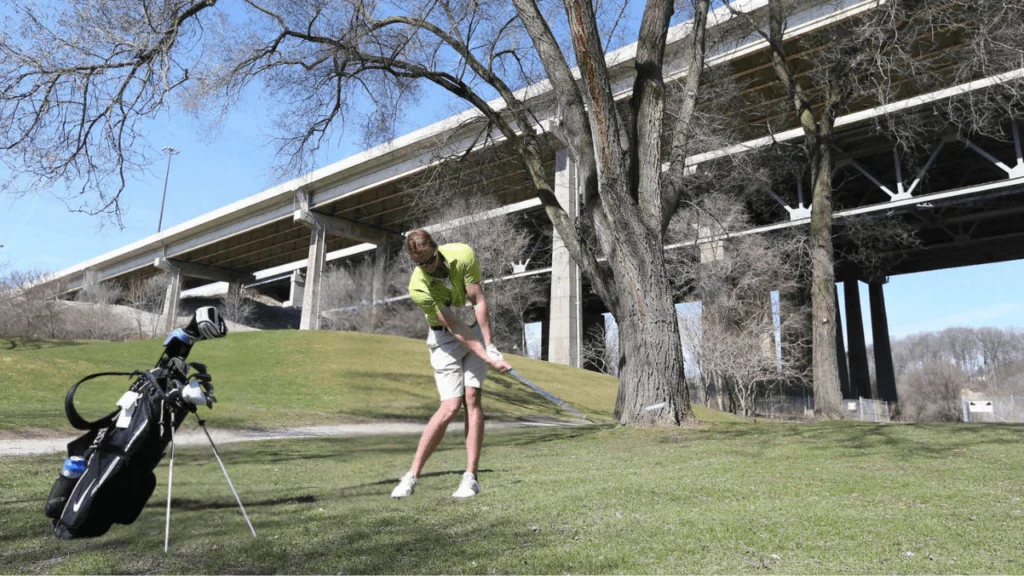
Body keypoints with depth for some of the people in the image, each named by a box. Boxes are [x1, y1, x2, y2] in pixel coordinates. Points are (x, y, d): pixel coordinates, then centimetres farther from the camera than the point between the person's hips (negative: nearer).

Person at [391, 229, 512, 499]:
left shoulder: (462, 254, -20)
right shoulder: (418, 287, -24)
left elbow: (479, 301, -16)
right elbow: (456, 328, -26)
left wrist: (490, 346, -19)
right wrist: (487, 359, -29)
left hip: (477, 327, 2)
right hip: (444, 338, -2)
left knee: (472, 397, -11)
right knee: (450, 407, -12)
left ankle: (471, 477, -5)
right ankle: (412, 476, 1)